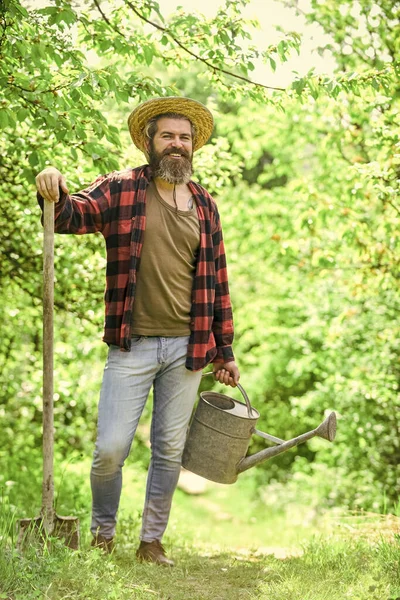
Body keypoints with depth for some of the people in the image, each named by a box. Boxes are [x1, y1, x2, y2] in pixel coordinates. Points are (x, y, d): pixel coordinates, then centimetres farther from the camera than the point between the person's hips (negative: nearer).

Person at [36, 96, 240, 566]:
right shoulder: (121, 190, 2)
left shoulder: (205, 205, 11)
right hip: (131, 346, -3)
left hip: (187, 348, 3)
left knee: (169, 451, 9)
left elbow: (217, 280, 13)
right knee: (111, 448, -5)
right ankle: (102, 532, 21)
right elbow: (74, 214, -12)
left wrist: (225, 350, 13)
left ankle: (152, 542, 24)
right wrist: (55, 194, -37)